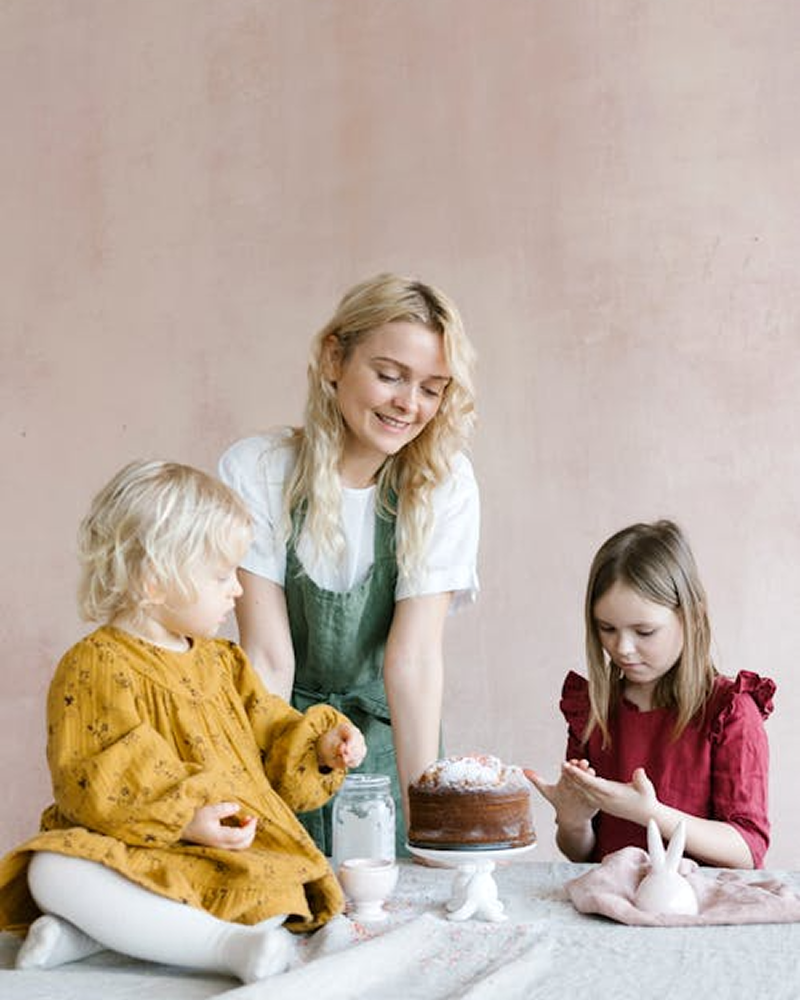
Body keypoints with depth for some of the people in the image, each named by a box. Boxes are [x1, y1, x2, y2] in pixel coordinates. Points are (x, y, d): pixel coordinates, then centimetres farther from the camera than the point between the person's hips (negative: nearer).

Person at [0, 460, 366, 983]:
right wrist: (183, 819, -24)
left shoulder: (223, 662, 16)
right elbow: (98, 783, -15)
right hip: (130, 854, -5)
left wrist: (319, 744, 5)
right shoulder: (96, 668, -7)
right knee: (54, 873, -33)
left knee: (291, 896, -22)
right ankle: (227, 944, -39)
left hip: (230, 853, 5)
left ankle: (92, 932, -23)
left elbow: (268, 735, 24)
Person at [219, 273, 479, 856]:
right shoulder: (255, 471, -15)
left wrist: (424, 808, -26)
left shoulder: (444, 483, -13)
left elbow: (414, 655, -18)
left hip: (391, 740, 1)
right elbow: (268, 657, -17)